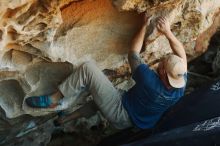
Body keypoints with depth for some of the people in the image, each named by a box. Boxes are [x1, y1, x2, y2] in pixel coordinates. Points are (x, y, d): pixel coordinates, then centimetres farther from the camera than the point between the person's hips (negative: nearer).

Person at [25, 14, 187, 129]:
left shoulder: (149, 80, -31)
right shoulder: (181, 86, -14)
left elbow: (133, 53, -13)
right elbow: (182, 55, 4)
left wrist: (144, 26, -5)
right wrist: (168, 32, -2)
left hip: (121, 114, -8)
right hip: (134, 121, 8)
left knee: (88, 68, -18)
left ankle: (53, 99, -6)